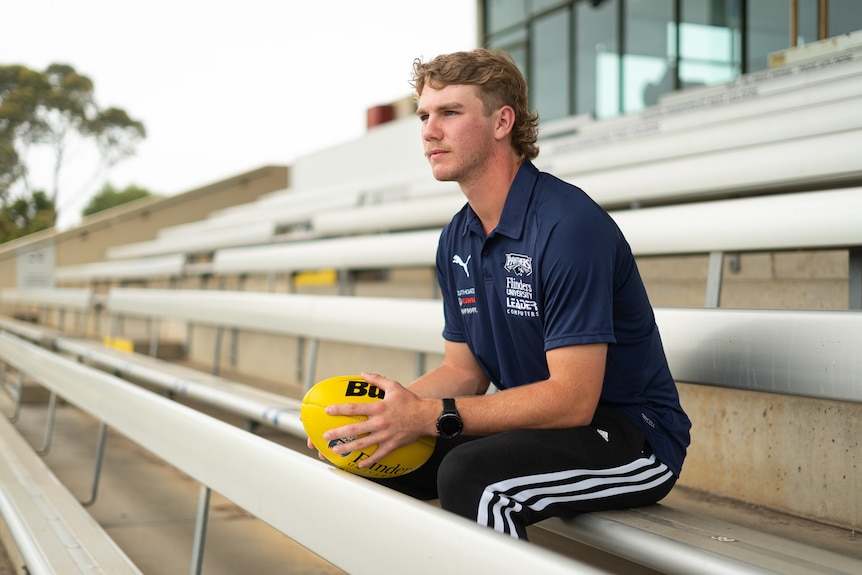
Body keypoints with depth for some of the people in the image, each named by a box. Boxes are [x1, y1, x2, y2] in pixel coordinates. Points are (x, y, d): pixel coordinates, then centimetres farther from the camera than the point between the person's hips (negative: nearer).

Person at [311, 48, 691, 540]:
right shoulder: (457, 242, 7)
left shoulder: (568, 225, -22)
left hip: (634, 439, -8)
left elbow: (572, 398, -26)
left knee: (470, 475, -32)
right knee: (375, 455, -2)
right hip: (540, 424, 8)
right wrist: (390, 406, -8)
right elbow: (465, 370, 11)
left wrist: (430, 417, -28)